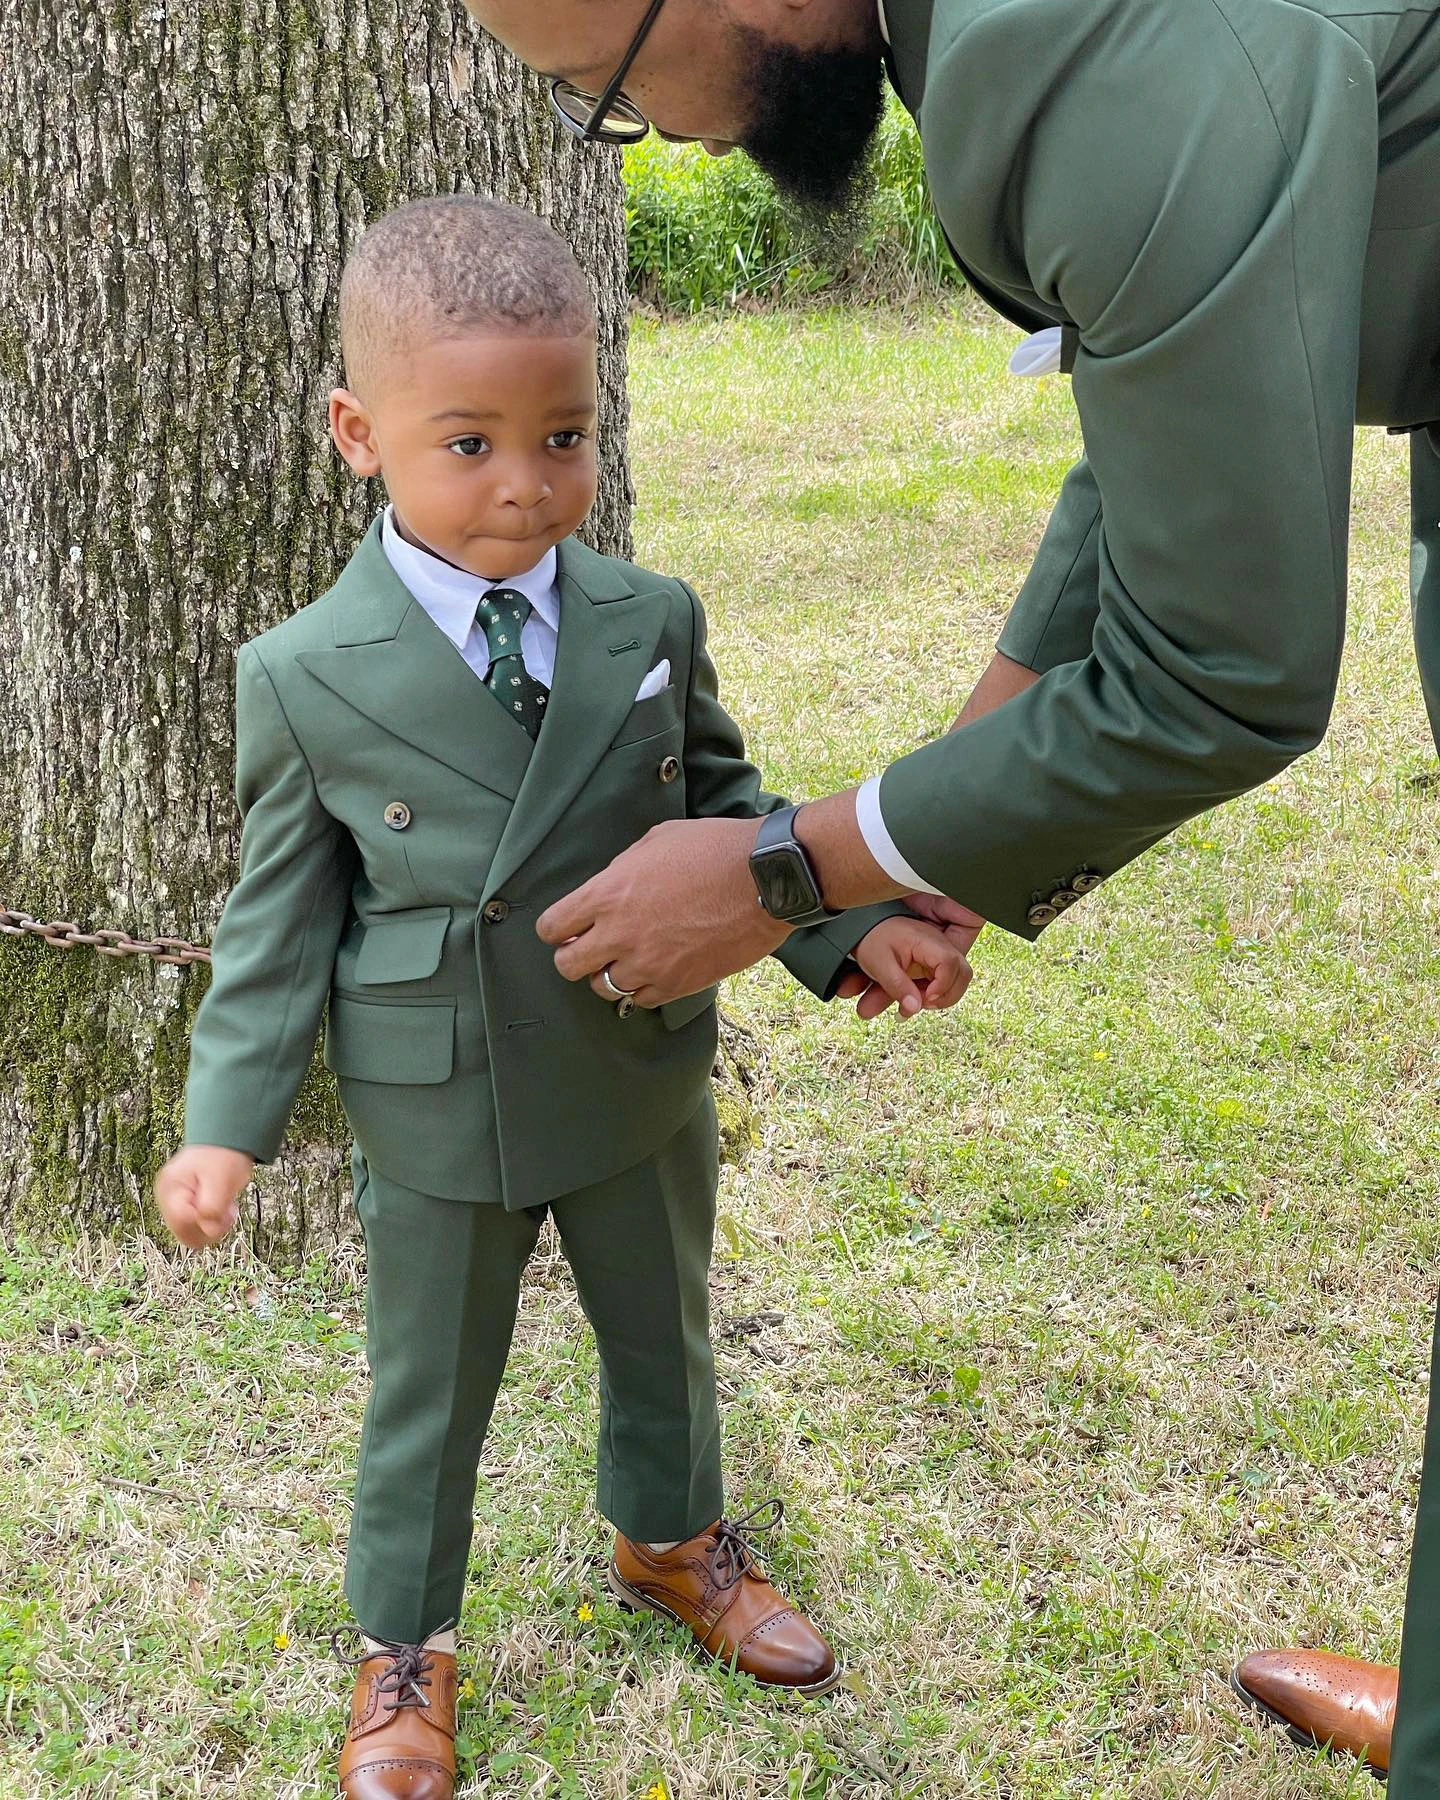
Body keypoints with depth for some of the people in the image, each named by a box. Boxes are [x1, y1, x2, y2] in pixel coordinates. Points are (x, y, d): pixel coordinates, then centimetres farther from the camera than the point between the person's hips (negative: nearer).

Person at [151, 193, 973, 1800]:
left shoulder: (652, 624, -8)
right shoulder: (303, 676, -14)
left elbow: (721, 805, 5)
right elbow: (281, 912, -7)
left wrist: (850, 929, -7)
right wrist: (228, 1120, -10)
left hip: (643, 1083, 3)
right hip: (438, 1120, -3)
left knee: (663, 1337, 24)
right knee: (429, 1390, 16)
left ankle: (671, 1540, 54)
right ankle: (403, 1650, 40)